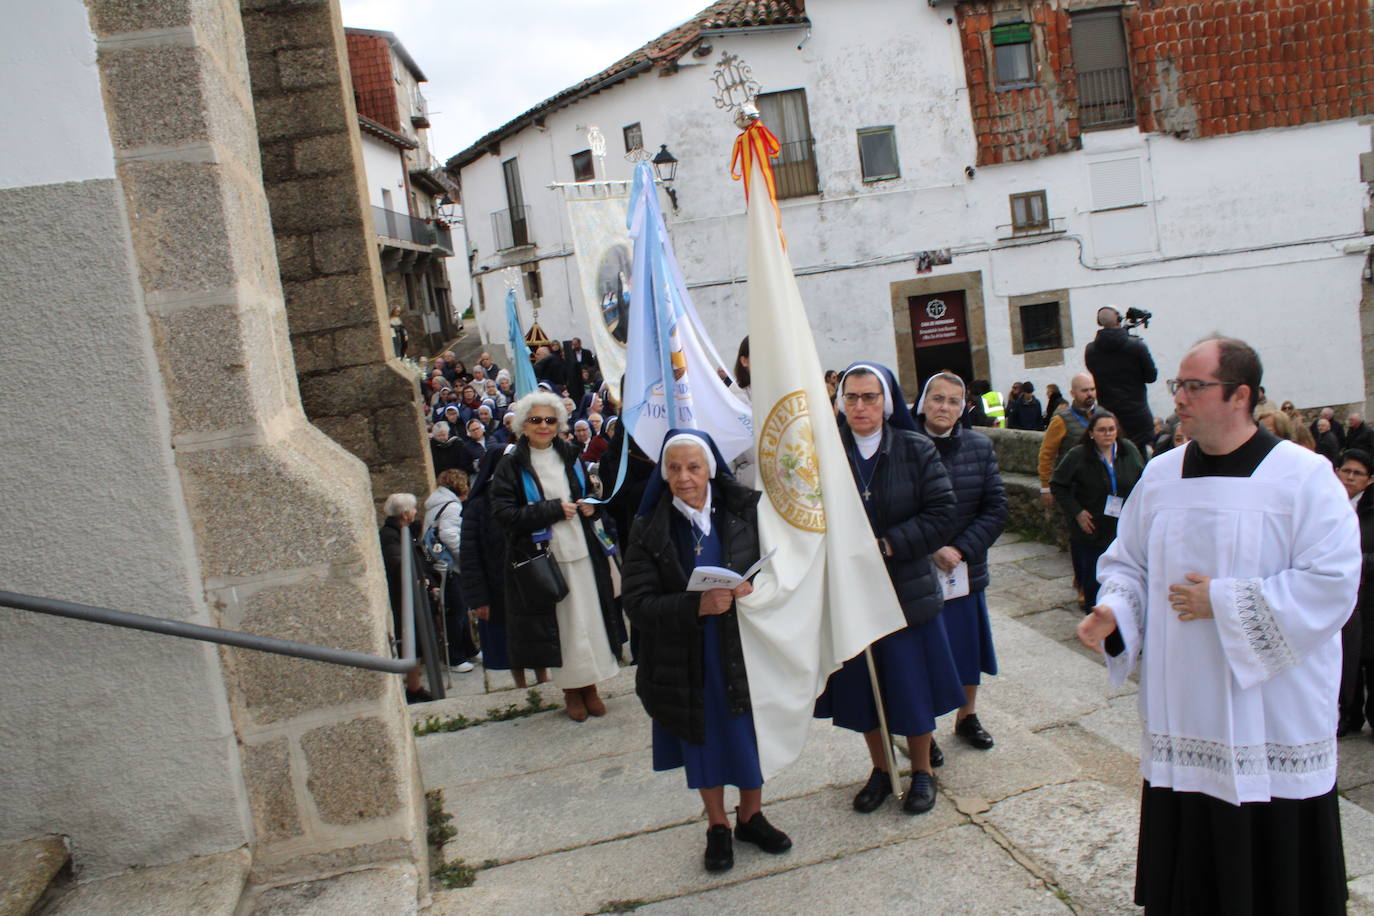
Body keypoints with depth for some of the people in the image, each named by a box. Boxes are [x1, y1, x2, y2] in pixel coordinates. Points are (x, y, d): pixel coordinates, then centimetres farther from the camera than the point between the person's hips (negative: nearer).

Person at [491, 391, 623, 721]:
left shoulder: (571, 458, 10)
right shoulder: (511, 466, -3)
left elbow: (589, 495, 23)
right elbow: (503, 514, -12)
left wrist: (591, 507, -2)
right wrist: (554, 509, -17)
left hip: (582, 552, 3)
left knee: (589, 618, 5)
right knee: (559, 624, 3)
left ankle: (590, 685, 19)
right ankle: (571, 690, 18)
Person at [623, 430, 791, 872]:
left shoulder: (745, 512, -6)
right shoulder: (648, 530, -8)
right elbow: (637, 603, -13)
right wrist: (697, 606, -27)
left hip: (744, 648, 1)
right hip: (688, 660, 0)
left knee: (751, 733, 12)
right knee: (704, 740, 14)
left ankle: (751, 816, 37)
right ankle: (717, 827, 35)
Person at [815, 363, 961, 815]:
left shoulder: (916, 450, -5)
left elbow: (942, 513, -8)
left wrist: (888, 544, -17)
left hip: (906, 590, -1)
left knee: (912, 685, 9)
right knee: (860, 688, 12)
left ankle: (922, 771, 31)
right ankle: (880, 769, 34)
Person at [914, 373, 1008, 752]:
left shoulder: (980, 447, 2)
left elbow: (996, 508, 0)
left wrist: (960, 550, -11)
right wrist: (930, 551, -17)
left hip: (967, 569, 4)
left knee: (967, 646, 17)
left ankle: (967, 715, 39)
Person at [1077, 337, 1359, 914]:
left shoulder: (1303, 477, -8)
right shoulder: (1160, 476, 5)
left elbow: (1330, 584, -15)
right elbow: (1127, 562, 11)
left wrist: (1222, 601, -17)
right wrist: (1112, 612, -9)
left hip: (1272, 721, -4)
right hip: (1182, 717, 4)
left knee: (1274, 866, 8)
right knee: (1186, 859, 13)